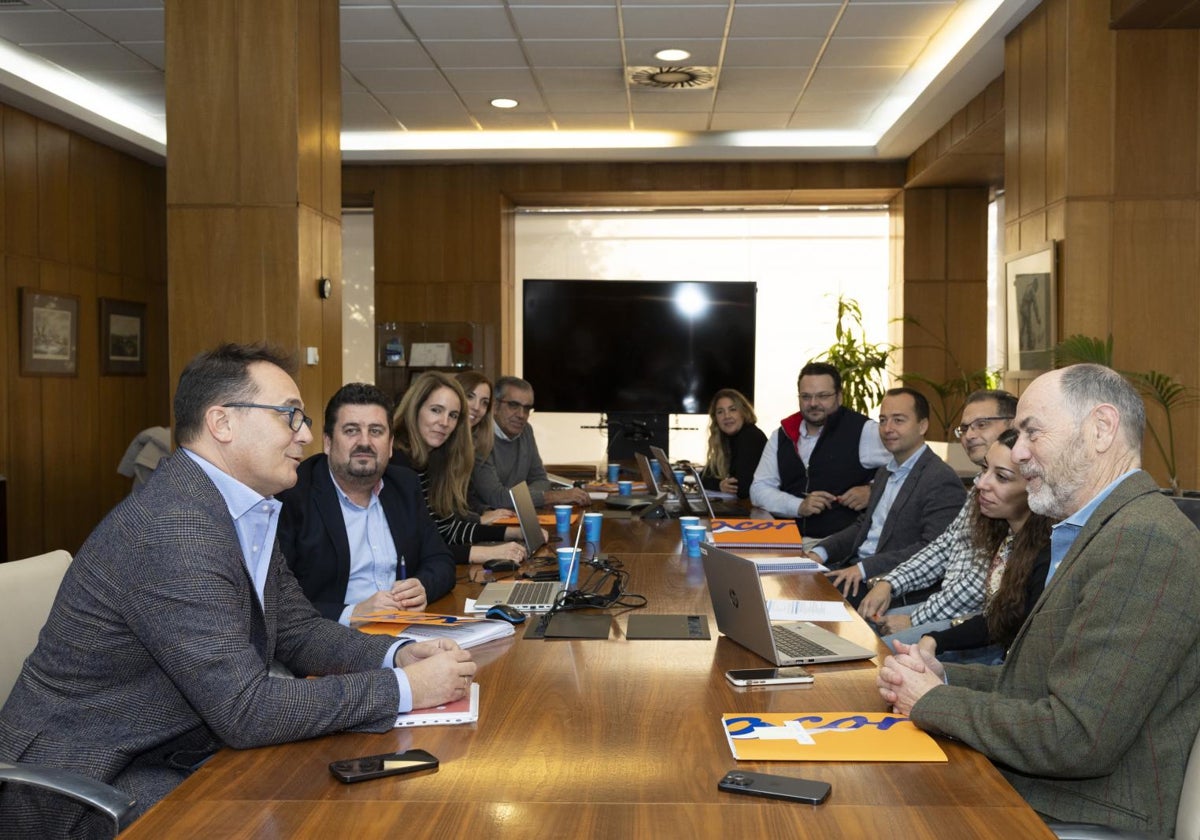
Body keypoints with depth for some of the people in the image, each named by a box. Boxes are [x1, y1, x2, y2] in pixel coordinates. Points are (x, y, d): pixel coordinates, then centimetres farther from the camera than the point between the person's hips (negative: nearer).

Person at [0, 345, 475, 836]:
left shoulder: (251, 513, 2)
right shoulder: (173, 527, -27)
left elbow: (298, 631, 12)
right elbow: (245, 711, -28)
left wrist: (396, 654, -6)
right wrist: (404, 689, -22)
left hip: (174, 755, 8)